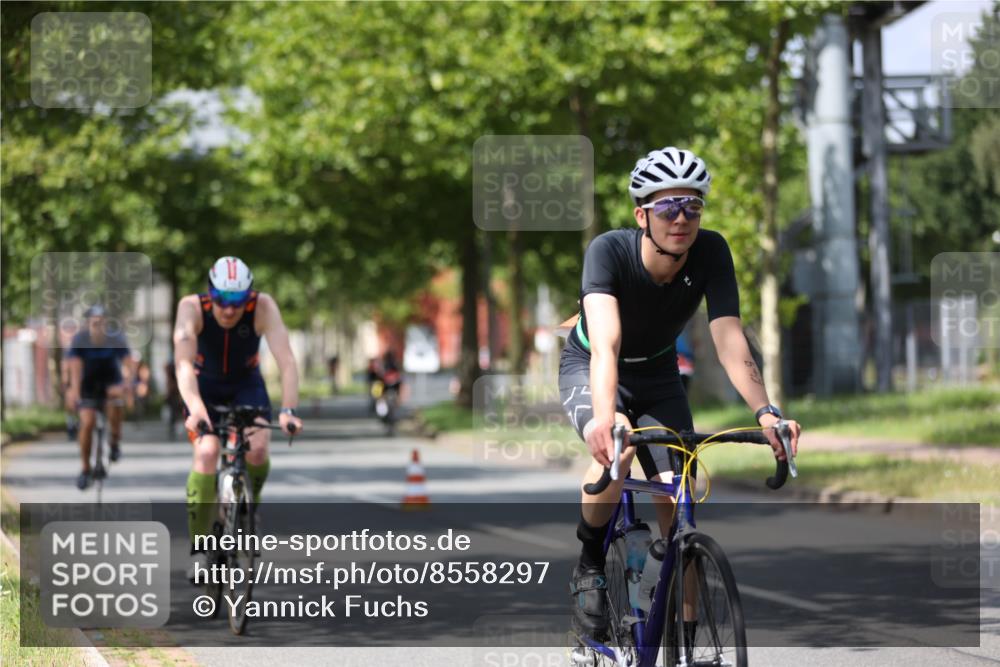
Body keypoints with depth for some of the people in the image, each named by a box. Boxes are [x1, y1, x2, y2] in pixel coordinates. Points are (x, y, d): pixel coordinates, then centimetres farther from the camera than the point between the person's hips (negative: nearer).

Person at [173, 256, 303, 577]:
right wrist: (195, 408, -57)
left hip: (246, 384, 1)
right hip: (204, 386, -1)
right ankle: (198, 548, -13)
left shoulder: (263, 307, -28)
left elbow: (286, 361, -35)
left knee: (258, 449, -23)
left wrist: (288, 409, -50)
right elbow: (184, 363, -41)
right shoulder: (192, 307, -29)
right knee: (206, 454, -22)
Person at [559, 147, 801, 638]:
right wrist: (604, 415, -64)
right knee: (616, 444, -35)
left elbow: (729, 340, -33)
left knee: (678, 503, -12)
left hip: (658, 376, 3)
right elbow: (605, 344, -46)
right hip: (588, 369, -3)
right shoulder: (609, 251, -33)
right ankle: (589, 567, -13)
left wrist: (765, 411, -49)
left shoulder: (710, 252, -25)